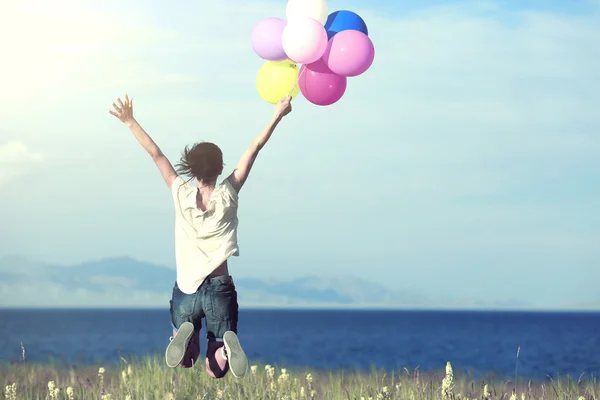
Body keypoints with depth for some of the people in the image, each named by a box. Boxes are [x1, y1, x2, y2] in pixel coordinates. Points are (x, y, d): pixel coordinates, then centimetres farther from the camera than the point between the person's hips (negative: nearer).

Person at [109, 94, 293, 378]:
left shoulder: (181, 195, -5)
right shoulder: (228, 194, -6)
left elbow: (155, 153, 0)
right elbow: (254, 148, -3)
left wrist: (130, 122, 5)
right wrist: (278, 115, 2)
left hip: (185, 290, 0)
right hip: (220, 289, 0)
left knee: (185, 365, 14)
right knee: (216, 372, 4)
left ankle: (186, 335, -21)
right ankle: (227, 343, -31)